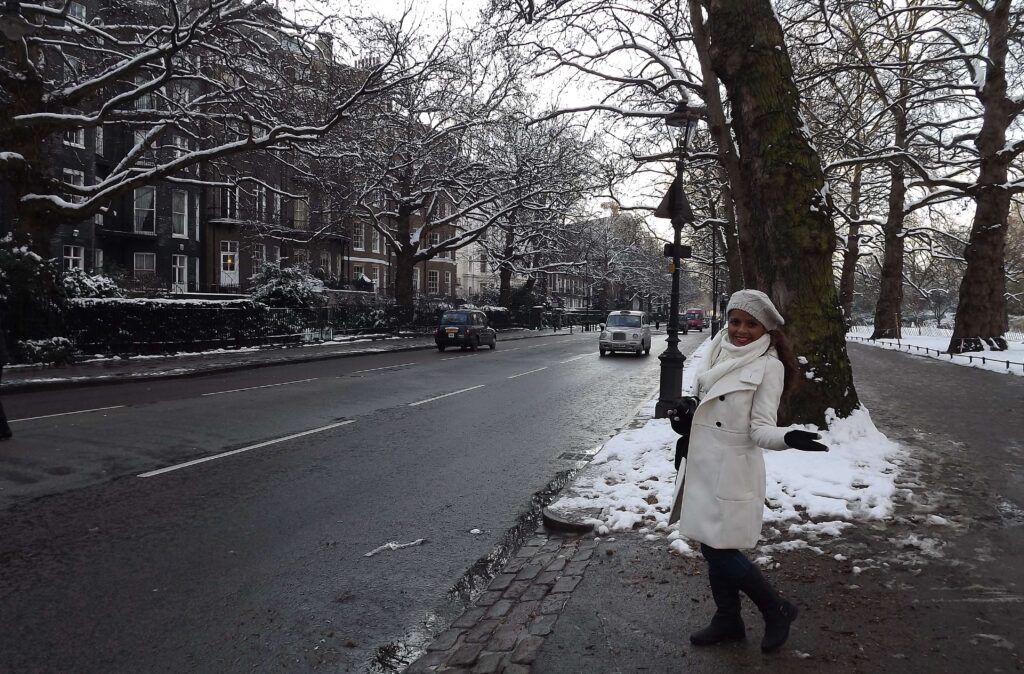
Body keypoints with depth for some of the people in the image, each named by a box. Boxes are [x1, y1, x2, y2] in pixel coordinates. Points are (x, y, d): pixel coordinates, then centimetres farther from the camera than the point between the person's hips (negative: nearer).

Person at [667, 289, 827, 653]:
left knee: (720, 551, 0)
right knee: (713, 547, 16)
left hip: (732, 470, -7)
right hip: (702, 465, 7)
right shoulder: (720, 352, 5)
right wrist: (687, 409, -1)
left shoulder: (769, 365, -13)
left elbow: (760, 428, -17)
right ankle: (728, 621, 35)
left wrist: (788, 438, -37)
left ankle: (778, 610, 24)